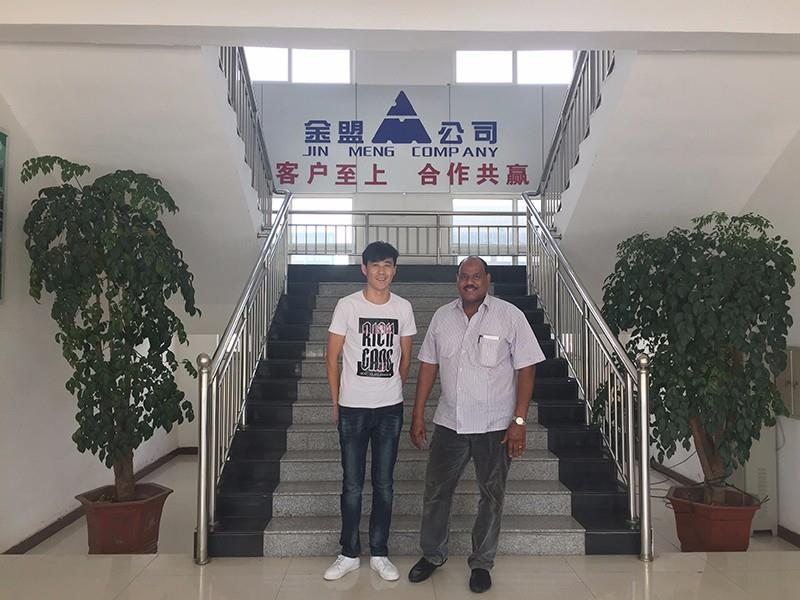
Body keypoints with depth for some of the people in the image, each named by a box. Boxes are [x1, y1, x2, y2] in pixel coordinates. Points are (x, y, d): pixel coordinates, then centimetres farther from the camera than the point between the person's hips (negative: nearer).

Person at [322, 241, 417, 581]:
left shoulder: (403, 308, 2)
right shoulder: (347, 305, -5)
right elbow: (332, 358, 0)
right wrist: (336, 403, 3)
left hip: (390, 410, 2)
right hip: (352, 409, -2)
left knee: (384, 484, 10)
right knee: (352, 485, 7)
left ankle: (379, 554, 23)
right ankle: (349, 554, 23)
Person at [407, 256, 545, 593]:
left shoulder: (510, 316, -7)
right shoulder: (442, 316, 4)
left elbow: (526, 369, -7)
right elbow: (428, 366, 7)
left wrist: (519, 421, -12)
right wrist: (418, 415, 5)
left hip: (495, 426, -3)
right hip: (449, 423, 3)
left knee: (492, 496, 10)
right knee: (436, 491, 11)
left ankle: (481, 563, 28)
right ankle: (432, 555, 32)